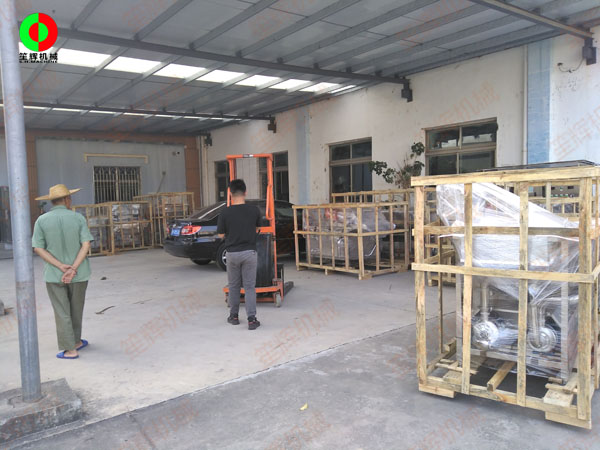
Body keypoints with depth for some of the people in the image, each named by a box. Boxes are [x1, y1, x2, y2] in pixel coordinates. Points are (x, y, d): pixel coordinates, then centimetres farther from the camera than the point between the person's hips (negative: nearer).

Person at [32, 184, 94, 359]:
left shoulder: (41, 220, -4)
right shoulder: (78, 218, -6)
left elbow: (38, 248, -8)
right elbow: (86, 244, -13)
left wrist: (61, 266, -13)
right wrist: (73, 268, -16)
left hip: (53, 275, 0)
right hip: (78, 274, 1)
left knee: (62, 313, 6)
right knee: (76, 310, 17)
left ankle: (70, 349, 8)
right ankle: (76, 341, 32)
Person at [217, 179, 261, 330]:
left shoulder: (225, 213, -9)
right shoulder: (254, 210, -6)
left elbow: (221, 235, 0)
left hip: (232, 253, 0)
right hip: (249, 252, 0)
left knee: (233, 286, 15)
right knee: (250, 286, 4)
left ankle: (234, 316, 25)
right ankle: (252, 319, -2)